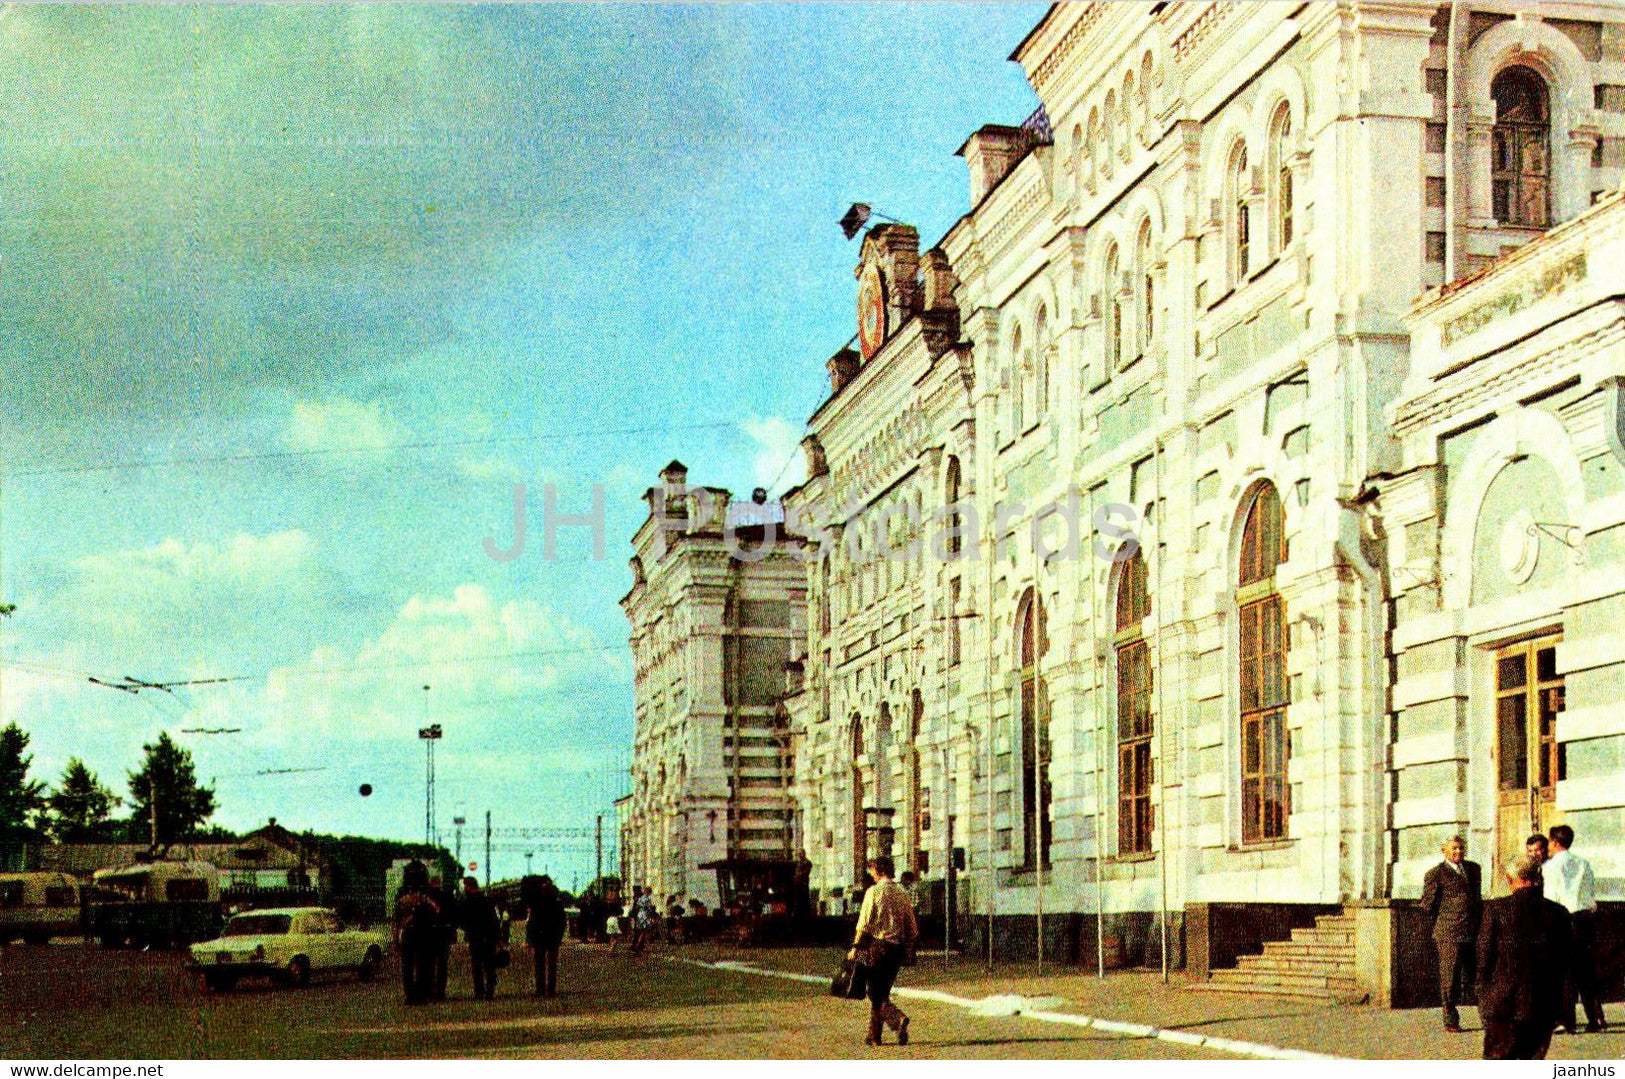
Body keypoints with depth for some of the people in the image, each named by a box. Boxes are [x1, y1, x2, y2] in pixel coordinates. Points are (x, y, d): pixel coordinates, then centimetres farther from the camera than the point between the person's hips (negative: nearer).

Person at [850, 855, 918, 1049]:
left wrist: (856, 947, -3)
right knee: (882, 992, 14)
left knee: (876, 993, 0)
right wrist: (905, 945, 22)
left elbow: (864, 923, -10)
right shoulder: (902, 893, 8)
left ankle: (899, 1019, -19)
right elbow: (913, 927, 10)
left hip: (878, 945, -5)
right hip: (898, 947, 5)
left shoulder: (874, 891, -7)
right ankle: (874, 1035, 17)